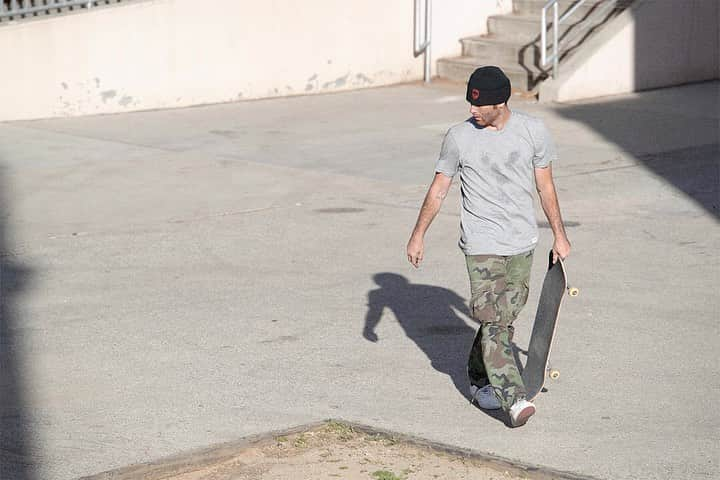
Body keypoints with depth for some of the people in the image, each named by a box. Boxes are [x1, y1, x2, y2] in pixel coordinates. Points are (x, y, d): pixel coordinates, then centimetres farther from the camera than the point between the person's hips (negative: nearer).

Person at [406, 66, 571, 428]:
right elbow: (438, 188, 5)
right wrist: (418, 235, 4)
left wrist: (559, 235, 13)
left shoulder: (533, 131, 0)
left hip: (522, 243, 3)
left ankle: (480, 380, 29)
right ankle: (513, 398, -18)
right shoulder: (459, 137, -4)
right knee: (492, 319, -14)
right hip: (482, 244, -2)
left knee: (504, 317, 9)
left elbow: (545, 186, 10)